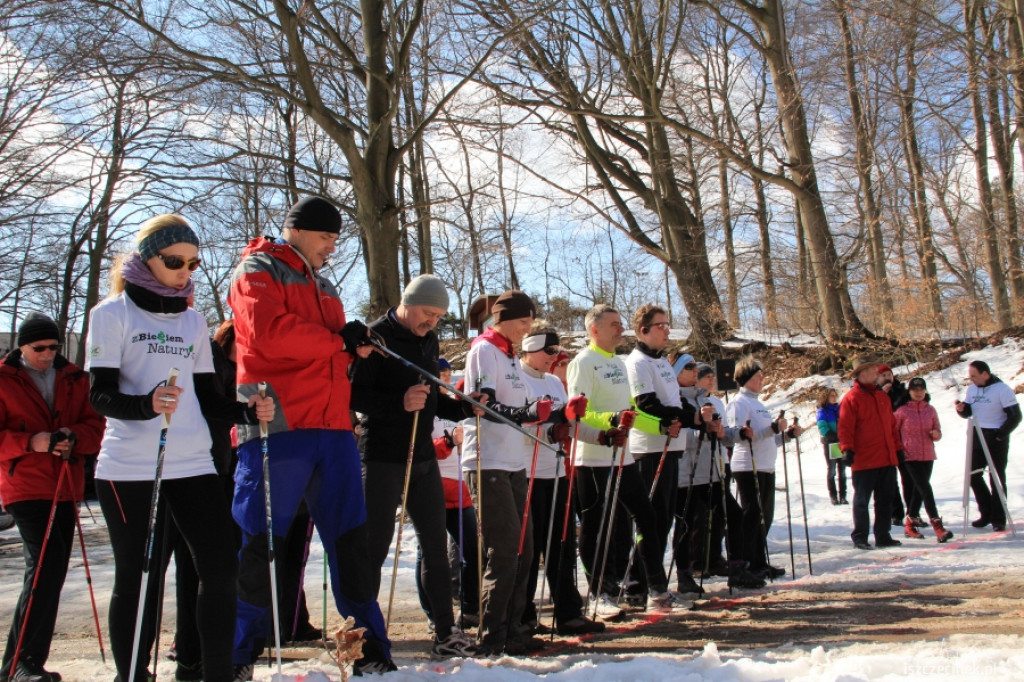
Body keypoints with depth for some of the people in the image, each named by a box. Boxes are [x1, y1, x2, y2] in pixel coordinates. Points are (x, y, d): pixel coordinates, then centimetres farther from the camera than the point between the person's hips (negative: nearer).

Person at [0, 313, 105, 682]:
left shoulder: (74, 378, 11)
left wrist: (74, 436, -14)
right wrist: (30, 442, -20)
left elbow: (95, 424, 7)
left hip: (65, 488, 5)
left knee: (53, 571, 9)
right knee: (46, 564, -19)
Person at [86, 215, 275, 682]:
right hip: (130, 469, -5)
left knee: (221, 568, -1)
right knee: (138, 579, -1)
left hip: (194, 464, 5)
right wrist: (146, 404, -28)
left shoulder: (193, 320, 16)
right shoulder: (113, 313, 0)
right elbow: (100, 395, -8)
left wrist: (247, 412, -3)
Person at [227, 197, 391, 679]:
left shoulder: (323, 285, 26)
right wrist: (338, 340, -9)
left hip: (332, 426, 7)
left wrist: (355, 346, 5)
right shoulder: (257, 271, 2)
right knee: (259, 545, -3)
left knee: (351, 539, 7)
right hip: (276, 426, -7)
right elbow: (269, 332, -16)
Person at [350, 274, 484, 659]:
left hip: (423, 457, 8)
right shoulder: (376, 337, -11)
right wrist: (400, 402, -30)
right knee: (375, 547, -1)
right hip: (383, 458, -7)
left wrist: (462, 407, 2)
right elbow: (353, 395, -18)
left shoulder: (429, 341, 13)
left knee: (436, 544, 9)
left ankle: (446, 634, 17)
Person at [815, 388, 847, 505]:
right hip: (830, 444, -4)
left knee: (842, 470, 5)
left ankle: (843, 495, 10)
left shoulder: (839, 409, 11)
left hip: (842, 444, 4)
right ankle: (833, 496, 9)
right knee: (832, 470, 3)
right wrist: (836, 437, -24)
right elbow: (823, 428, -14)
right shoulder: (822, 411, -4)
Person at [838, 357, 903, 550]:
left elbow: (891, 424, 20)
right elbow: (845, 427, -14)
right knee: (862, 500, 2)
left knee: (885, 500, 12)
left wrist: (897, 447, 17)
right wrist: (847, 449, -23)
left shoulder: (882, 396, 15)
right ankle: (860, 537, 9)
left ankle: (883, 536, 20)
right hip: (864, 460, -7)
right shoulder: (852, 398, -9)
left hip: (887, 459, 7)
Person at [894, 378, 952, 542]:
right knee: (926, 489, -14)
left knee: (919, 491, 12)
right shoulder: (902, 410, -5)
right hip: (911, 456, -5)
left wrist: (936, 434, -10)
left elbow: (937, 431, 13)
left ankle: (910, 524, 25)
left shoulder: (930, 410, 7)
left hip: (928, 456, 5)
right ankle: (938, 527, -19)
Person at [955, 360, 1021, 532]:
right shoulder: (972, 389, 5)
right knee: (973, 475, 7)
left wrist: (1000, 435, -15)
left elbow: (1015, 416, -12)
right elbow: (968, 412, 11)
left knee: (997, 478, -2)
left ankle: (998, 519, 6)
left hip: (996, 439, -6)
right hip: (977, 437, 6)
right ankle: (986, 513, 20)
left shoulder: (1002, 390, -13)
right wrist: (961, 409, -12)